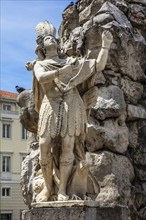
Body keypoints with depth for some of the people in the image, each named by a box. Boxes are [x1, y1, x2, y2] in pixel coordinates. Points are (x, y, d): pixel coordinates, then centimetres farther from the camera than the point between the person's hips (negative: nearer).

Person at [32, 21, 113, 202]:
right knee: (44, 147, -6)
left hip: (72, 105, 0)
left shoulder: (71, 61, 22)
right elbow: (41, 78, -6)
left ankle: (62, 190, -3)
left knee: (67, 146, -7)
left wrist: (105, 46, 5)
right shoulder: (40, 65, 18)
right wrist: (61, 72, -16)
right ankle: (48, 187, 9)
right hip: (51, 106, 0)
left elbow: (99, 65, 16)